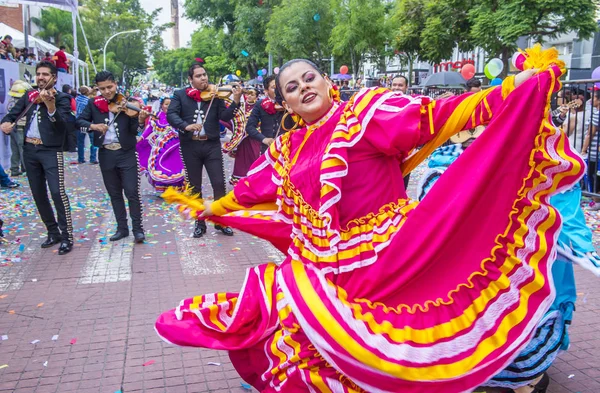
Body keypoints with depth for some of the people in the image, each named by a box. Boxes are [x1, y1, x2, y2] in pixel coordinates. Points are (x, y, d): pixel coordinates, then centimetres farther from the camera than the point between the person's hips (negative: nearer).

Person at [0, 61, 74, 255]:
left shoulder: (61, 98, -4)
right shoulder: (29, 95, 12)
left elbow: (62, 123, -19)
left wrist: (50, 104, -36)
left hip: (50, 150, -6)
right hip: (29, 150, 6)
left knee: (57, 192, -14)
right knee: (38, 194, 10)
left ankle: (67, 236, -7)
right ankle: (53, 232, 21)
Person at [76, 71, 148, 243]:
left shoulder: (127, 102, -4)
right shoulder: (93, 104, 5)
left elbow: (134, 130, -10)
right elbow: (79, 122, 2)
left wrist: (141, 121, -30)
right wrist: (92, 125, -17)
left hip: (126, 153, -3)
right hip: (106, 154, 3)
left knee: (132, 192, -5)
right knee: (114, 194, 11)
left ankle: (138, 228, 7)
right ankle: (122, 227, 22)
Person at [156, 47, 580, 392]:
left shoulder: (365, 110, -6)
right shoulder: (288, 149, 11)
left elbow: (432, 116, -15)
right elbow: (255, 188, 25)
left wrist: (517, 88, -25)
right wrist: (212, 208, 38)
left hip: (376, 260, -6)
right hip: (320, 267, 6)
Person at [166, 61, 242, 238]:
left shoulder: (214, 95, 4)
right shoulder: (180, 95, 5)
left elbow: (225, 116, -6)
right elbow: (170, 114, -7)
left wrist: (236, 101, -21)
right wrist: (185, 126, -24)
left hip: (212, 145, 0)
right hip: (190, 146, 1)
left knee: (219, 183, -2)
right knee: (194, 187, 8)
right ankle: (200, 223, 21)